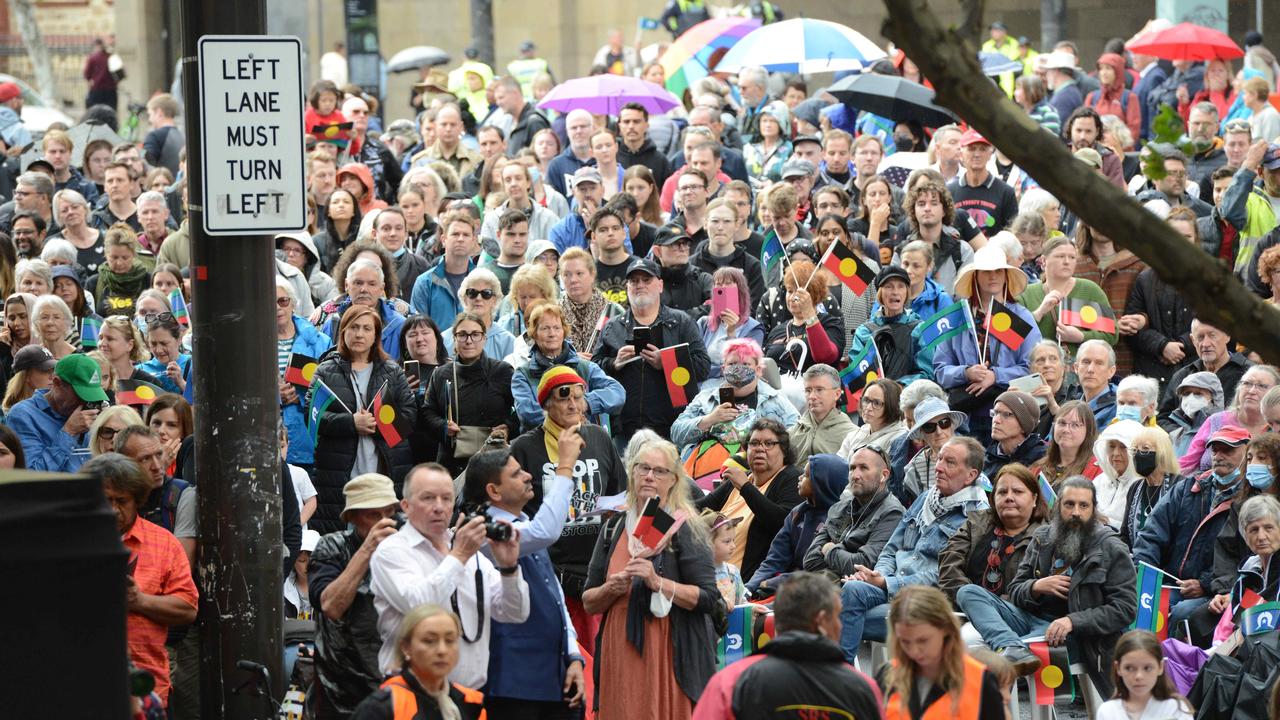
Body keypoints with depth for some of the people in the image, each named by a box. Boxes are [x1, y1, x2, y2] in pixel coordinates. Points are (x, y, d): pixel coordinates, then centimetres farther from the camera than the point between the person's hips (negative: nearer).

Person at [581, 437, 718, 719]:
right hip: (619, 654, 4)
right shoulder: (614, 528, 12)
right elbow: (588, 603, 14)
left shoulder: (684, 529, 0)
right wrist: (610, 589, -7)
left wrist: (658, 582, -19)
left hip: (670, 653, -4)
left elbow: (709, 598, -9)